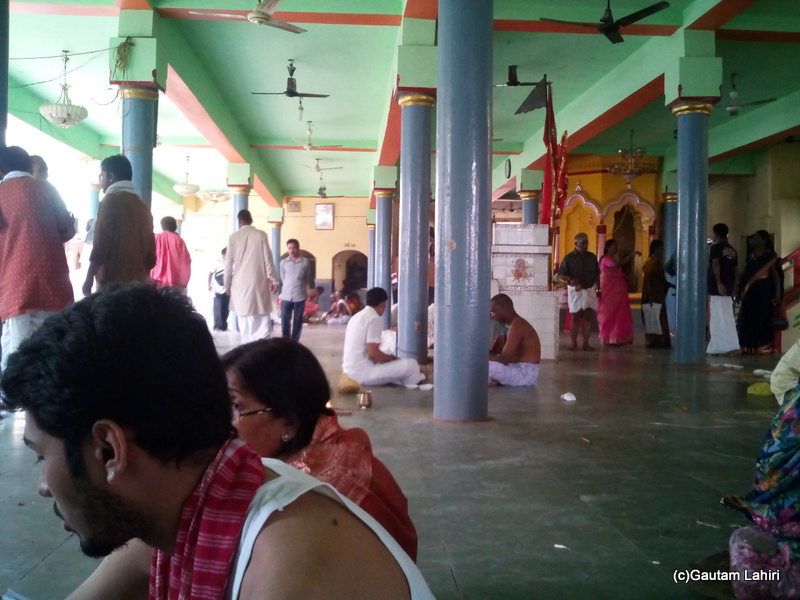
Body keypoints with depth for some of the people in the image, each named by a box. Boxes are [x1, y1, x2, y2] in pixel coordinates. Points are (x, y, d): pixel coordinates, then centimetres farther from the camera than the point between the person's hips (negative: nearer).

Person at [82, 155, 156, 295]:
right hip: (138, 283, 7)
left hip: (112, 282, -7)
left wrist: (89, 279, -7)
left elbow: (100, 246, -12)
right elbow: (151, 254, 16)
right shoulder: (142, 207, 16)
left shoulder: (111, 201, -4)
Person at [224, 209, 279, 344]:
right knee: (263, 319, 2)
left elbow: (229, 262, 3)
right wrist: (273, 280, 4)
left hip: (240, 283, 1)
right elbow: (267, 258, -3)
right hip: (259, 282, -1)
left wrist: (227, 284, 12)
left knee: (245, 320, 7)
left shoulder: (234, 237, 2)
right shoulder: (261, 235, -1)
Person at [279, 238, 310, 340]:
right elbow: (282, 278, 13)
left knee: (297, 321, 4)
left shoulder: (305, 261, -1)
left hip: (300, 296, -1)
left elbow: (308, 278, 9)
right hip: (286, 296, 1)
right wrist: (289, 286, 9)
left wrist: (299, 286, 11)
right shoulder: (283, 262, 4)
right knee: (285, 320, 1)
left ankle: (294, 341, 14)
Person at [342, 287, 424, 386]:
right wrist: (394, 358, -4)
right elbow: (373, 353, -21)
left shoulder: (356, 317, 14)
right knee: (411, 365, -9)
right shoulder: (374, 319, -13)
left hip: (350, 371, 10)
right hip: (363, 374, -10)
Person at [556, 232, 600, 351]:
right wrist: (570, 279, -23)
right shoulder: (569, 258, -3)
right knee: (575, 317, 0)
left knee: (588, 316, 2)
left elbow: (597, 274, 14)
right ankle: (574, 344, 4)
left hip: (590, 290, 4)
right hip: (575, 291, -3)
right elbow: (559, 276, -5)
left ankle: (586, 343, 8)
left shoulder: (592, 257, 9)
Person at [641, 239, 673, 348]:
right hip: (652, 295, -9)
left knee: (660, 319, 9)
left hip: (658, 294, 9)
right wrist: (650, 295, -22)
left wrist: (671, 285, 13)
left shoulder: (658, 261, 15)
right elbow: (647, 279, -17)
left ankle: (659, 341, 13)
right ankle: (653, 341, -1)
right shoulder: (650, 261, -11)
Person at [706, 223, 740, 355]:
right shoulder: (732, 250, 16)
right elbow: (736, 269, 14)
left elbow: (715, 265, -16)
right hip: (728, 288, 7)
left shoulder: (715, 247, -3)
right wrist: (735, 286, 18)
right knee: (727, 317, 11)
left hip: (716, 287, -7)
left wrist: (718, 283, -21)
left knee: (717, 317, -7)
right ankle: (730, 345, 13)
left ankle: (720, 347, -10)